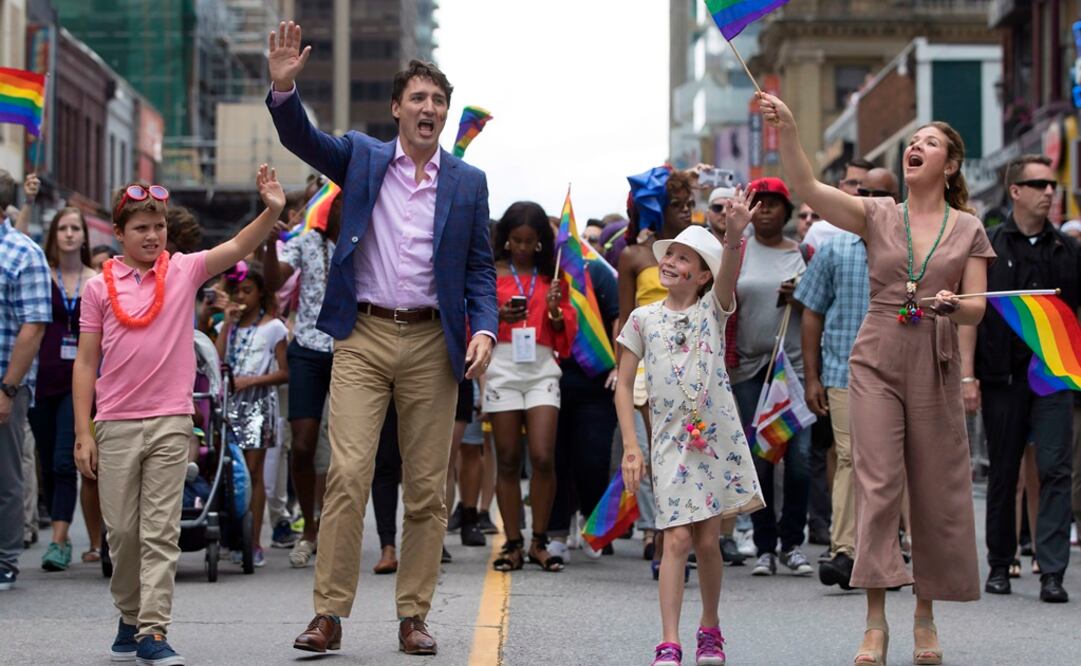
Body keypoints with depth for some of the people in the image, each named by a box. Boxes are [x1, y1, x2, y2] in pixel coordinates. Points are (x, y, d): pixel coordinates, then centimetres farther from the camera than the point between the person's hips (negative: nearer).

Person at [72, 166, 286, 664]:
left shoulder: (184, 271, 3)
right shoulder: (99, 287, 2)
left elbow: (239, 247, -12)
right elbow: (86, 362, 3)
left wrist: (271, 211, -30)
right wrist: (83, 432, -1)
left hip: (170, 422, 0)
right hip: (116, 425, 1)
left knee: (161, 531, -3)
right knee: (121, 531, 7)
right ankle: (129, 617, 25)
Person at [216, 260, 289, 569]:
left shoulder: (272, 327, 2)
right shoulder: (229, 325, 14)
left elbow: (283, 373, -1)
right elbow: (216, 360, -1)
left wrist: (252, 380, -13)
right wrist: (228, 323, -2)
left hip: (257, 402, -4)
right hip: (230, 401, 4)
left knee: (253, 471, -5)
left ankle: (254, 542, -3)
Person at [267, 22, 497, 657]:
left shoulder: (468, 181, 8)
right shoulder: (362, 157, 7)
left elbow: (480, 268, 9)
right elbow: (302, 137, -8)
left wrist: (484, 329, -6)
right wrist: (283, 87, -27)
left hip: (432, 342, 1)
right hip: (363, 336, -1)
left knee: (427, 487, 4)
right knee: (348, 474, -10)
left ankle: (414, 616, 13)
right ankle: (330, 614, -5)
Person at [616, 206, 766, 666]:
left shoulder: (713, 309, 4)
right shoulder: (644, 319, 6)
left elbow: (728, 274, -18)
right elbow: (624, 386, 6)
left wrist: (734, 236, -38)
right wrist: (630, 447, -2)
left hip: (717, 437, 0)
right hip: (670, 439, 0)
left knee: (707, 540, 5)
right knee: (677, 539, -10)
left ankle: (710, 629, 25)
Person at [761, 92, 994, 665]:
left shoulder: (968, 230, 6)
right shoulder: (878, 215, 5)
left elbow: (977, 309, 3)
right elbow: (806, 187, -8)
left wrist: (953, 306, -20)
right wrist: (787, 130, -22)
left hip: (935, 367, 1)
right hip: (876, 362, -1)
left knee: (936, 490, 3)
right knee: (877, 483, -8)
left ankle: (925, 617, 17)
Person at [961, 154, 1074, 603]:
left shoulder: (1067, 250, 9)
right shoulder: (988, 246, 3)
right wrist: (967, 375, -6)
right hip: (1002, 376, -1)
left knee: (1055, 469, -8)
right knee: (1003, 473, 8)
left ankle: (1052, 572, -9)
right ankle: (1000, 565, 20)